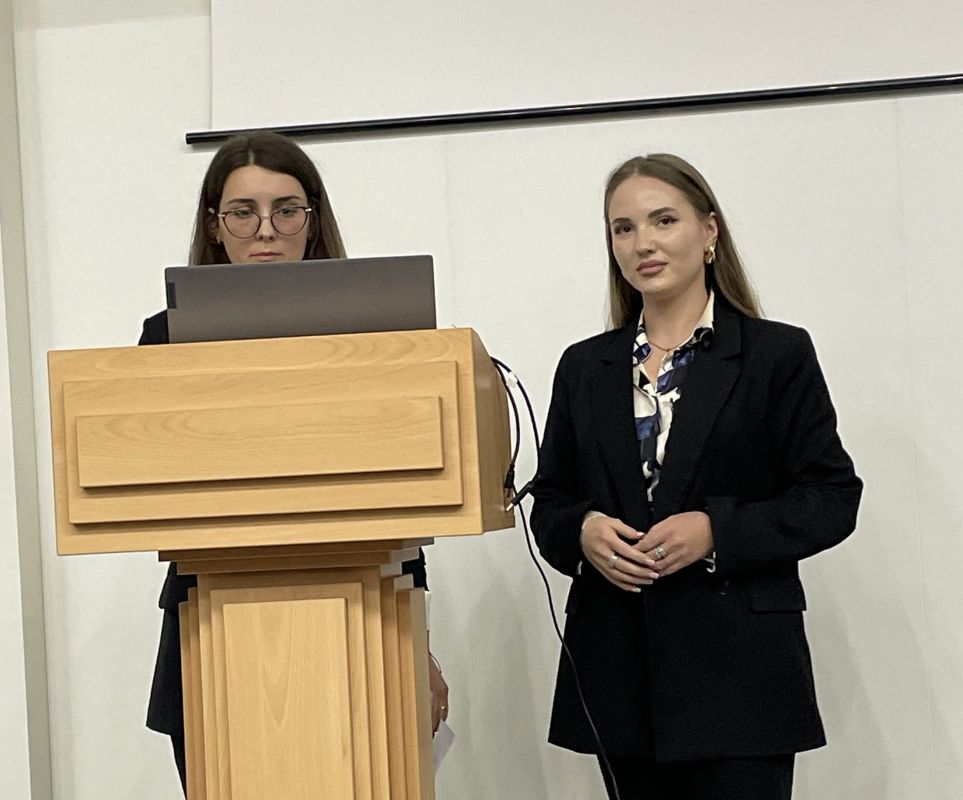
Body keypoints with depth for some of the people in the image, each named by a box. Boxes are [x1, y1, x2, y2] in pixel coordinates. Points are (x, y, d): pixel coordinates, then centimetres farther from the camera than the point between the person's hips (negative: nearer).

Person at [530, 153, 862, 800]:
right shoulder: (584, 367, 13)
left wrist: (716, 531, -16)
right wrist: (583, 532, -8)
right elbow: (549, 504, 15)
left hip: (740, 673, -3)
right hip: (619, 675, 4)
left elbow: (833, 499, -2)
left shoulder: (778, 354, 1)